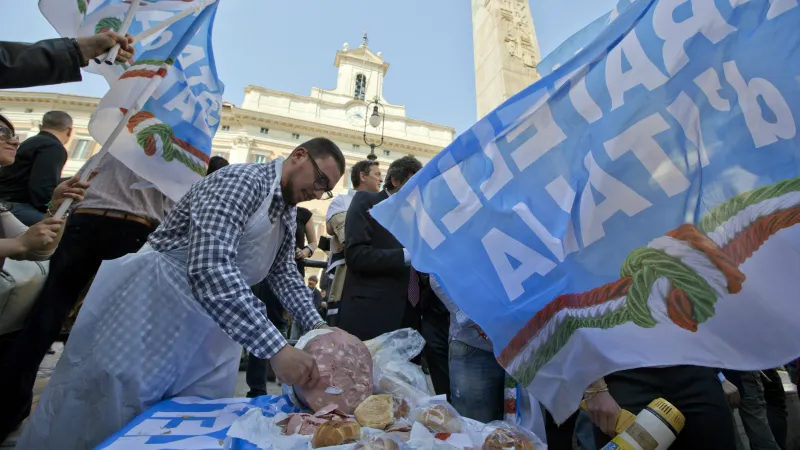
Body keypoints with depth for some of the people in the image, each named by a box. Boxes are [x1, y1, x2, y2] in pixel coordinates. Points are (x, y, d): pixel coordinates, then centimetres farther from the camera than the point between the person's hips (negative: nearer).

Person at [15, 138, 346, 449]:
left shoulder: (287, 212, 7)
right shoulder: (241, 180, -22)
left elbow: (284, 273, 15)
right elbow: (209, 268, -36)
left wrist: (316, 325, 2)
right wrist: (276, 348, -39)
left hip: (209, 329, 9)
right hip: (152, 310, -8)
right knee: (99, 417, 6)